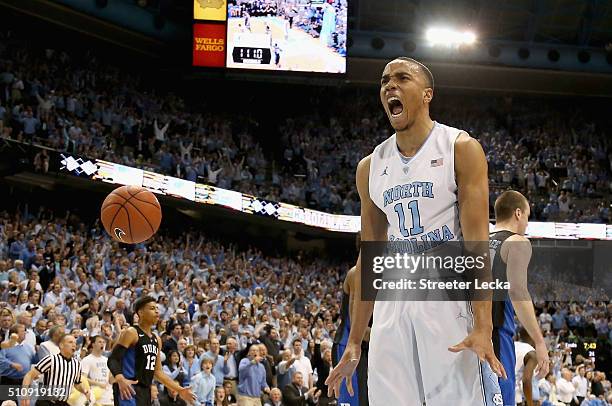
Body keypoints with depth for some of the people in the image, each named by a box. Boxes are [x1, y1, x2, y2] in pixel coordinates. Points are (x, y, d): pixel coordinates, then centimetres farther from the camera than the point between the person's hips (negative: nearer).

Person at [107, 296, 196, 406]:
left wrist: (179, 389, 19)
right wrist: (120, 379, -35)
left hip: (145, 391, 9)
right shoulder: (131, 333, -8)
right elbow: (113, 360, -15)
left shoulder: (156, 340, 17)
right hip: (128, 389, -9)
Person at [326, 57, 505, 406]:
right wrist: (354, 342, 12)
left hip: (451, 299, -4)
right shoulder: (370, 167, 13)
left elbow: (477, 243, -10)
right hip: (393, 303, 5)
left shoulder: (461, 149, -2)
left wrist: (483, 328, -21)